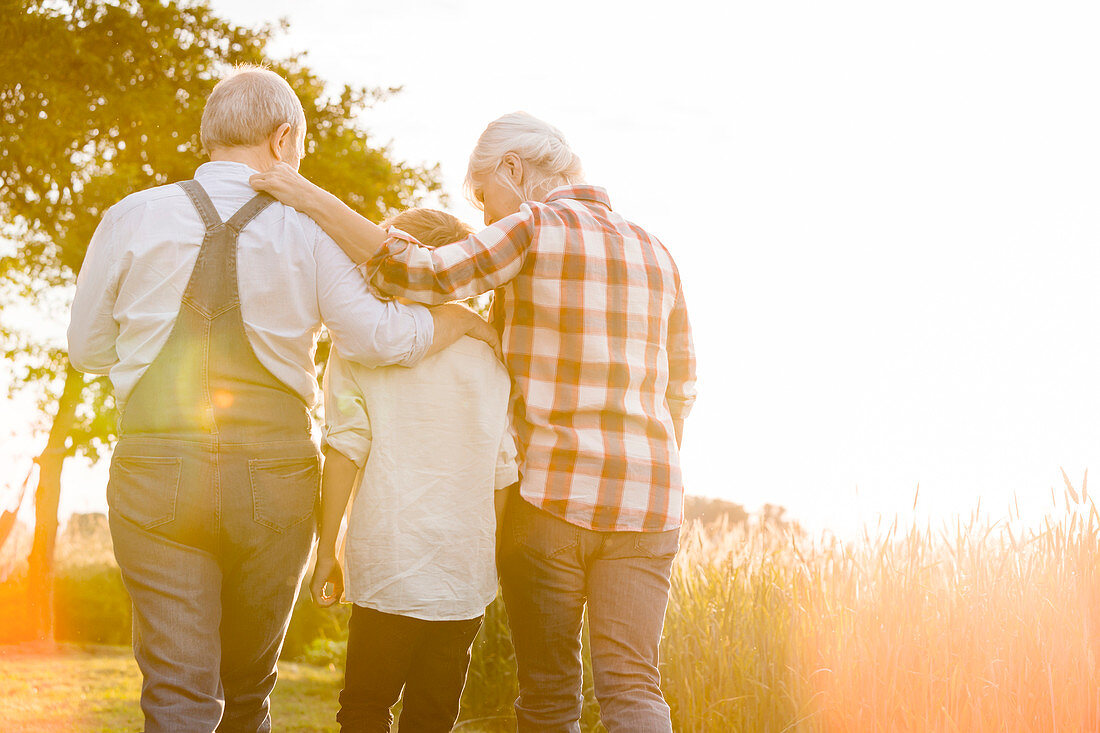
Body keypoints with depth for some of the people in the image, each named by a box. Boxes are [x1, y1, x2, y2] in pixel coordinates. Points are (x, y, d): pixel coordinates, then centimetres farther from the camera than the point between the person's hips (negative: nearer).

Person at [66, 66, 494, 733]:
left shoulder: (133, 218, 1)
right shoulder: (308, 232, -2)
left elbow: (88, 349, 8)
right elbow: (377, 336, -9)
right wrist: (461, 319, 9)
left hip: (156, 474, 0)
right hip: (274, 479, 1)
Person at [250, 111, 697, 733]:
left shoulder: (534, 228, -5)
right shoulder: (653, 251, 13)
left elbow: (426, 276, -17)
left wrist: (317, 201, -13)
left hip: (549, 496, -4)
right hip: (646, 506, 4)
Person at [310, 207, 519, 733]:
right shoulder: (490, 354, 11)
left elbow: (346, 449, -6)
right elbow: (504, 472, 9)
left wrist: (326, 551, -1)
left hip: (390, 569, -3)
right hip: (468, 573, 3)